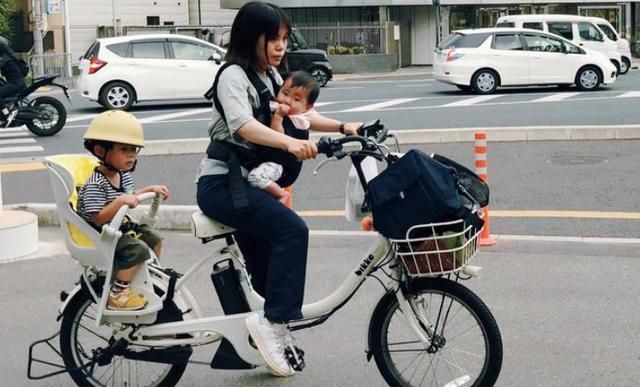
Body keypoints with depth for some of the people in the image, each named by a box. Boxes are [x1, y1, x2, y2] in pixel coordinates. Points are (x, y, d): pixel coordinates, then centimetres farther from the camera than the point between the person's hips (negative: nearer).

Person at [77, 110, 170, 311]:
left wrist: (150, 189, 11)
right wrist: (120, 201, -41)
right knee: (137, 249, -28)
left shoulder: (123, 175, 4)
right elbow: (98, 218, -31)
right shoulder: (95, 184, -26)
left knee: (154, 240, 18)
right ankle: (118, 293, -21)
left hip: (122, 228, 10)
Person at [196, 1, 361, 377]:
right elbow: (243, 125, -32)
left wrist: (343, 127, -5)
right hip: (221, 184, -9)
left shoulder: (269, 76, 14)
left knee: (265, 265, 6)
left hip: (247, 180, 9)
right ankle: (273, 321, -22)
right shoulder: (233, 76, -15)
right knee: (292, 230, -25)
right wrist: (290, 142, -48)